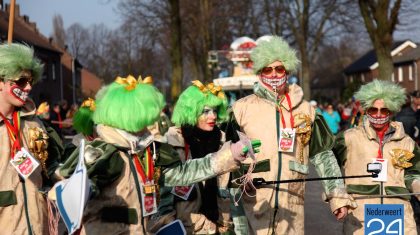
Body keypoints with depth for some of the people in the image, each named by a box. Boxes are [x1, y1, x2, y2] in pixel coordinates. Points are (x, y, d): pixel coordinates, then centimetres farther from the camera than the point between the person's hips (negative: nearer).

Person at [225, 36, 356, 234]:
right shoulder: (243, 108, 4)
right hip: (251, 206, -2)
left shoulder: (305, 110, 11)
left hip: (291, 206, 2)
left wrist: (337, 196, 5)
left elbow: (323, 156, 13)